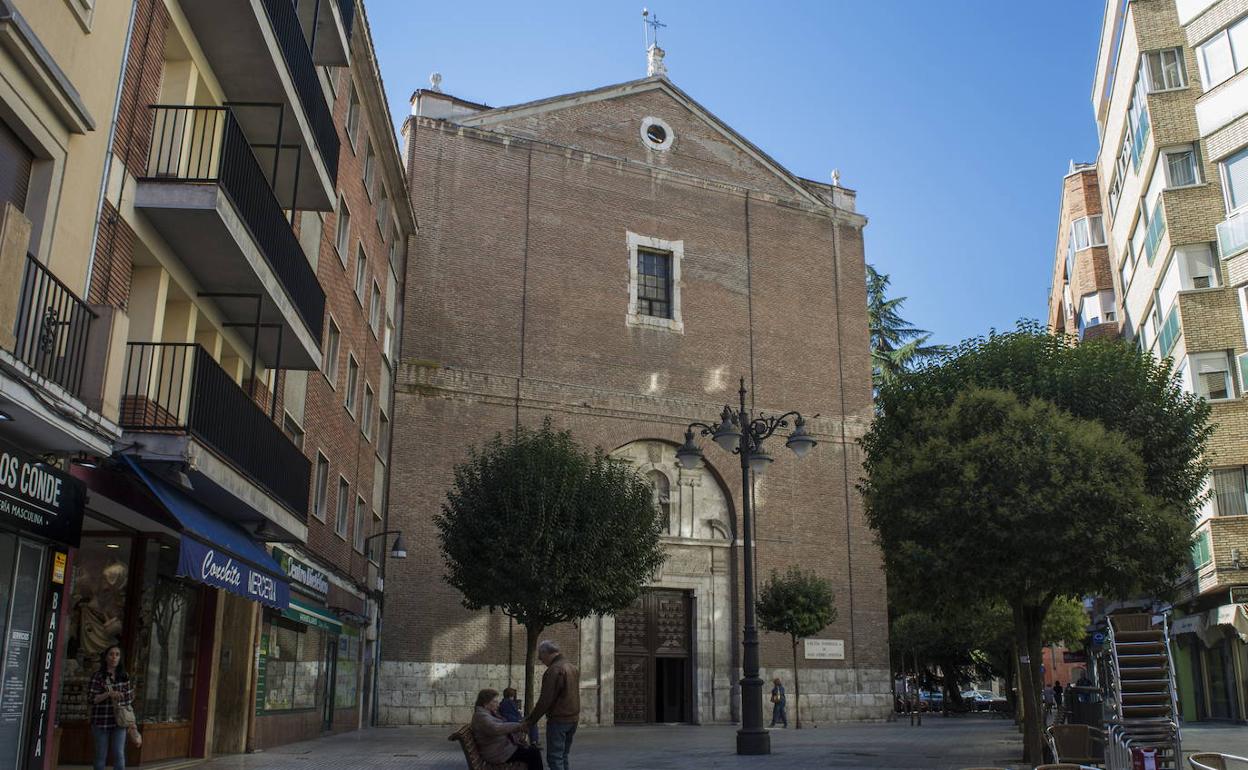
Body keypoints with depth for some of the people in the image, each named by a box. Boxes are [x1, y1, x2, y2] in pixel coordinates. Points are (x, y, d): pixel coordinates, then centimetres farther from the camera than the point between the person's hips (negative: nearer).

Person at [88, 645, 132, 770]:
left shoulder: (124, 676, 6)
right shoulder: (98, 675, -5)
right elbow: (90, 698, -10)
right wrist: (108, 694, -23)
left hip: (119, 722, 2)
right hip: (101, 721, -2)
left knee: (119, 755, -5)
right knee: (101, 755, 6)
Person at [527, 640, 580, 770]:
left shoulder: (554, 670, -16)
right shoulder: (572, 668, 13)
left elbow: (545, 699, -18)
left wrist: (531, 719, -10)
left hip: (558, 720, -9)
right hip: (573, 719, 9)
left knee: (554, 758, -4)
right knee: (563, 756, 17)